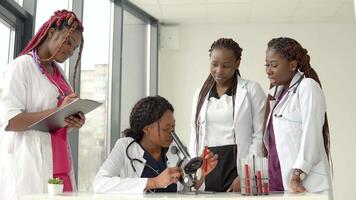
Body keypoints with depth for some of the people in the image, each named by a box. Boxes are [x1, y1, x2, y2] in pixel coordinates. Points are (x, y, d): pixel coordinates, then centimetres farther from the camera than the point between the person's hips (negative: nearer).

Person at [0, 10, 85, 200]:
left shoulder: (58, 72, 16)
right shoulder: (21, 65, -7)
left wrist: (73, 121, 0)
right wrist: (58, 111, -22)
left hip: (58, 162, 7)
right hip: (29, 162, -7)